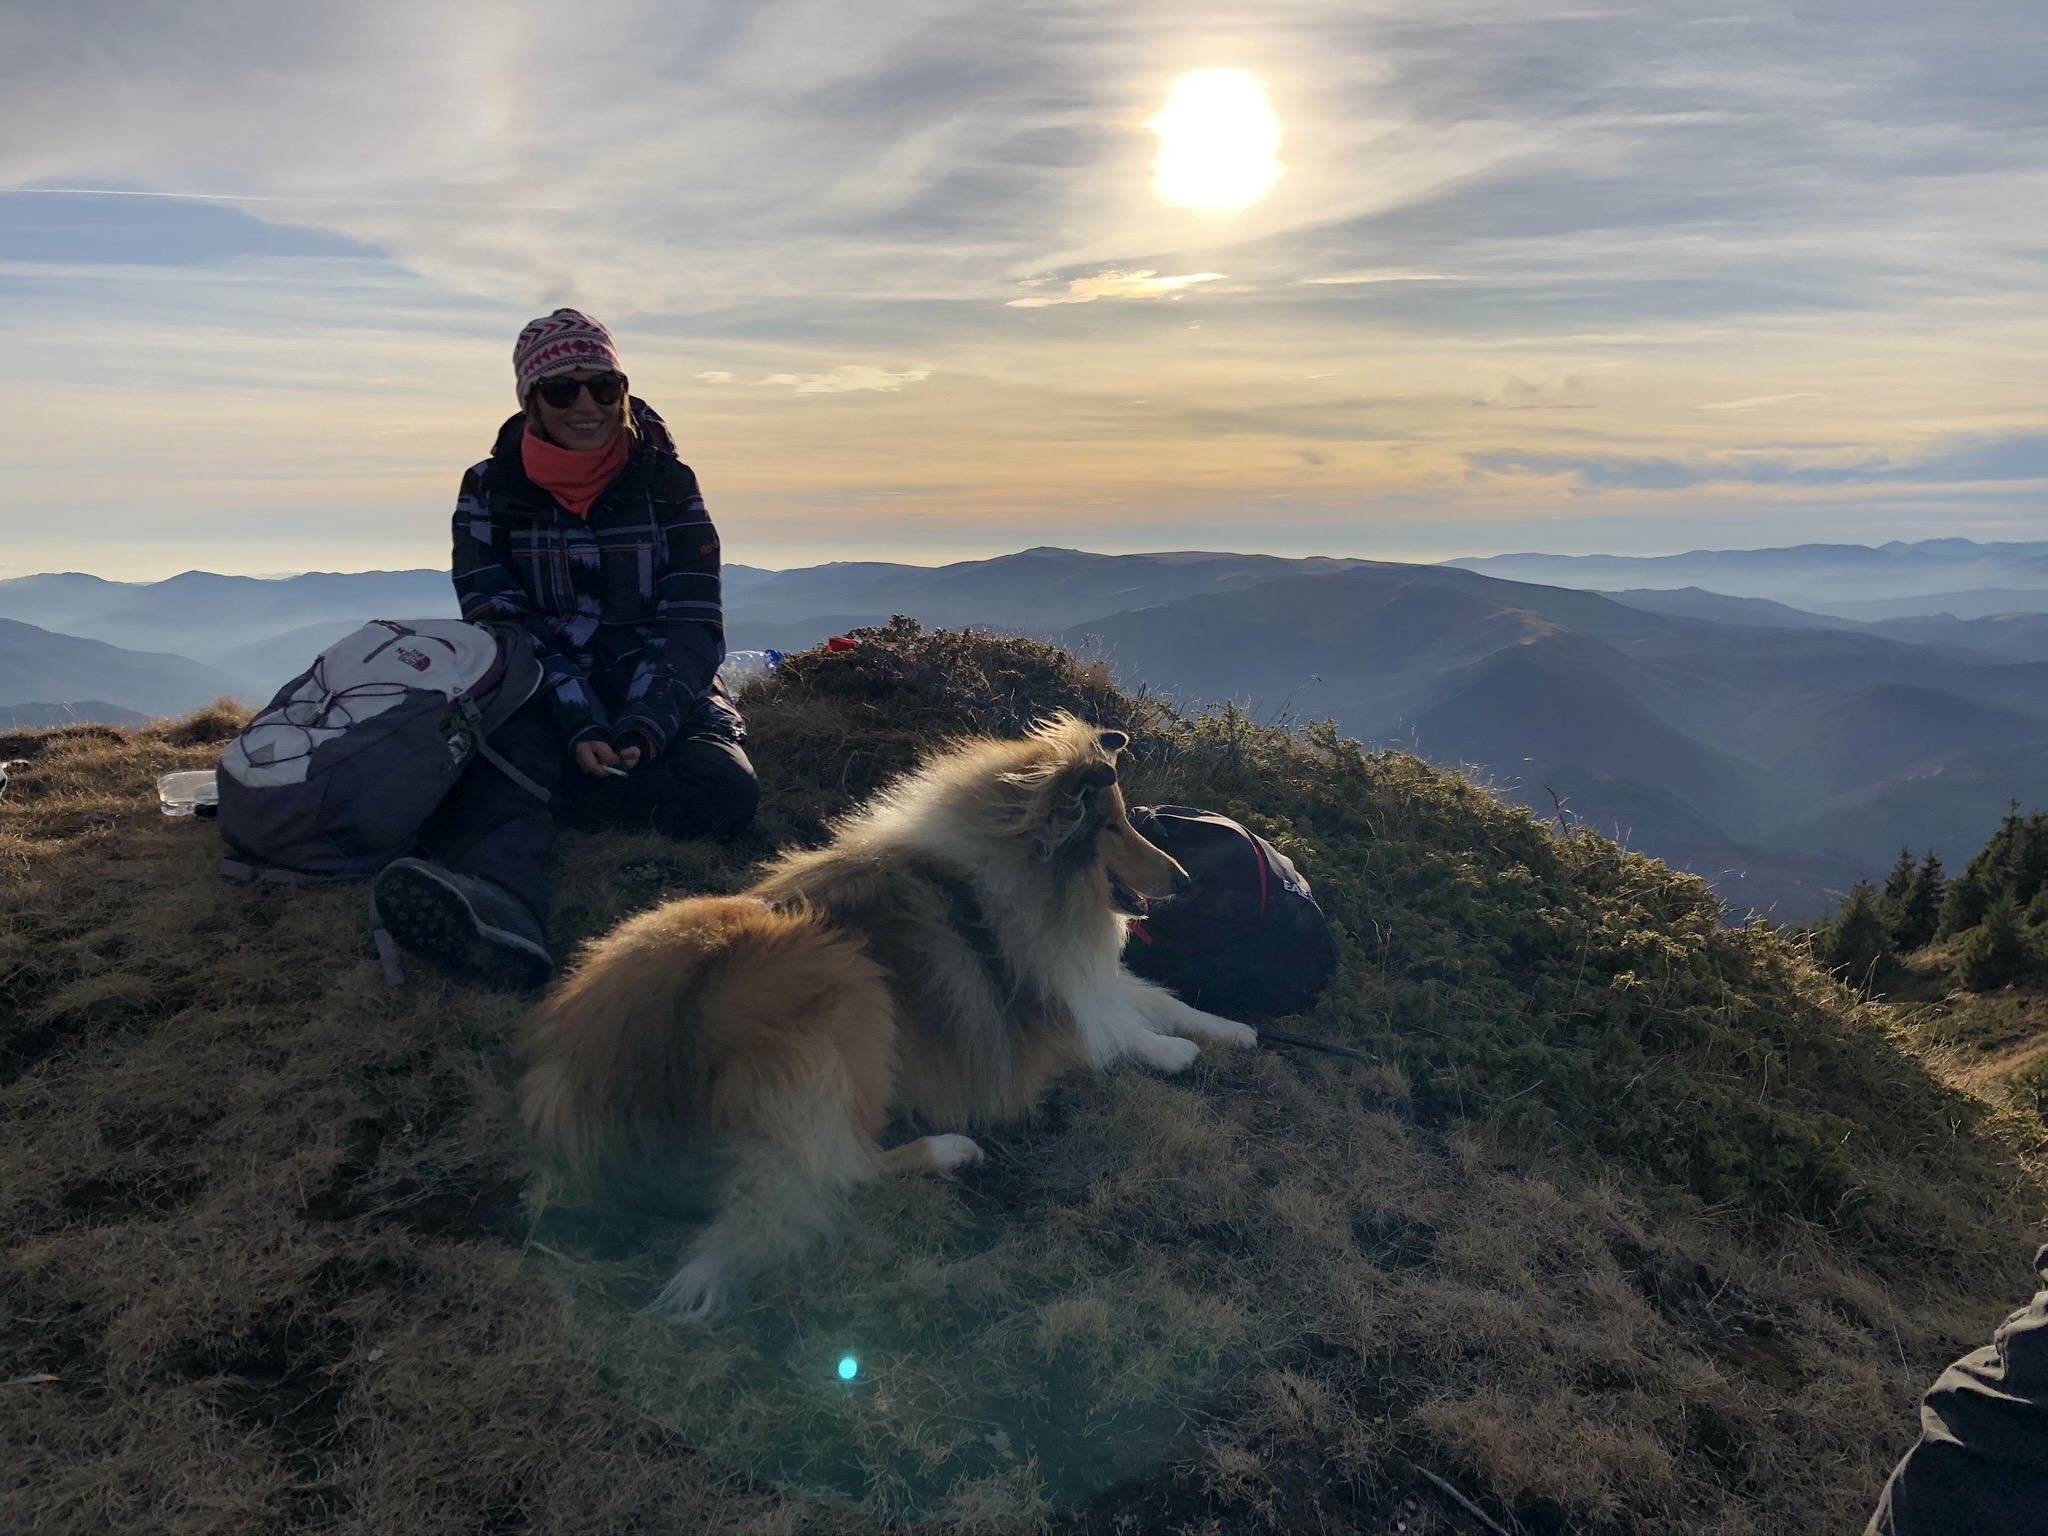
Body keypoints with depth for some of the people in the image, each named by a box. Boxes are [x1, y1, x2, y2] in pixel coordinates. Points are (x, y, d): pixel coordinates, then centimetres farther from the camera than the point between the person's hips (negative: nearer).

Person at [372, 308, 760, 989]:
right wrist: (579, 728, -26)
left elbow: (694, 626, -6)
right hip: (540, 701, 0)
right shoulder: (489, 491, 3)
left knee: (725, 791, -31)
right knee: (518, 753, -37)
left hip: (659, 695, 1)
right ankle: (500, 910, -66)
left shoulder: (666, 483, 2)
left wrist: (641, 728, -25)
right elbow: (500, 624, -8)